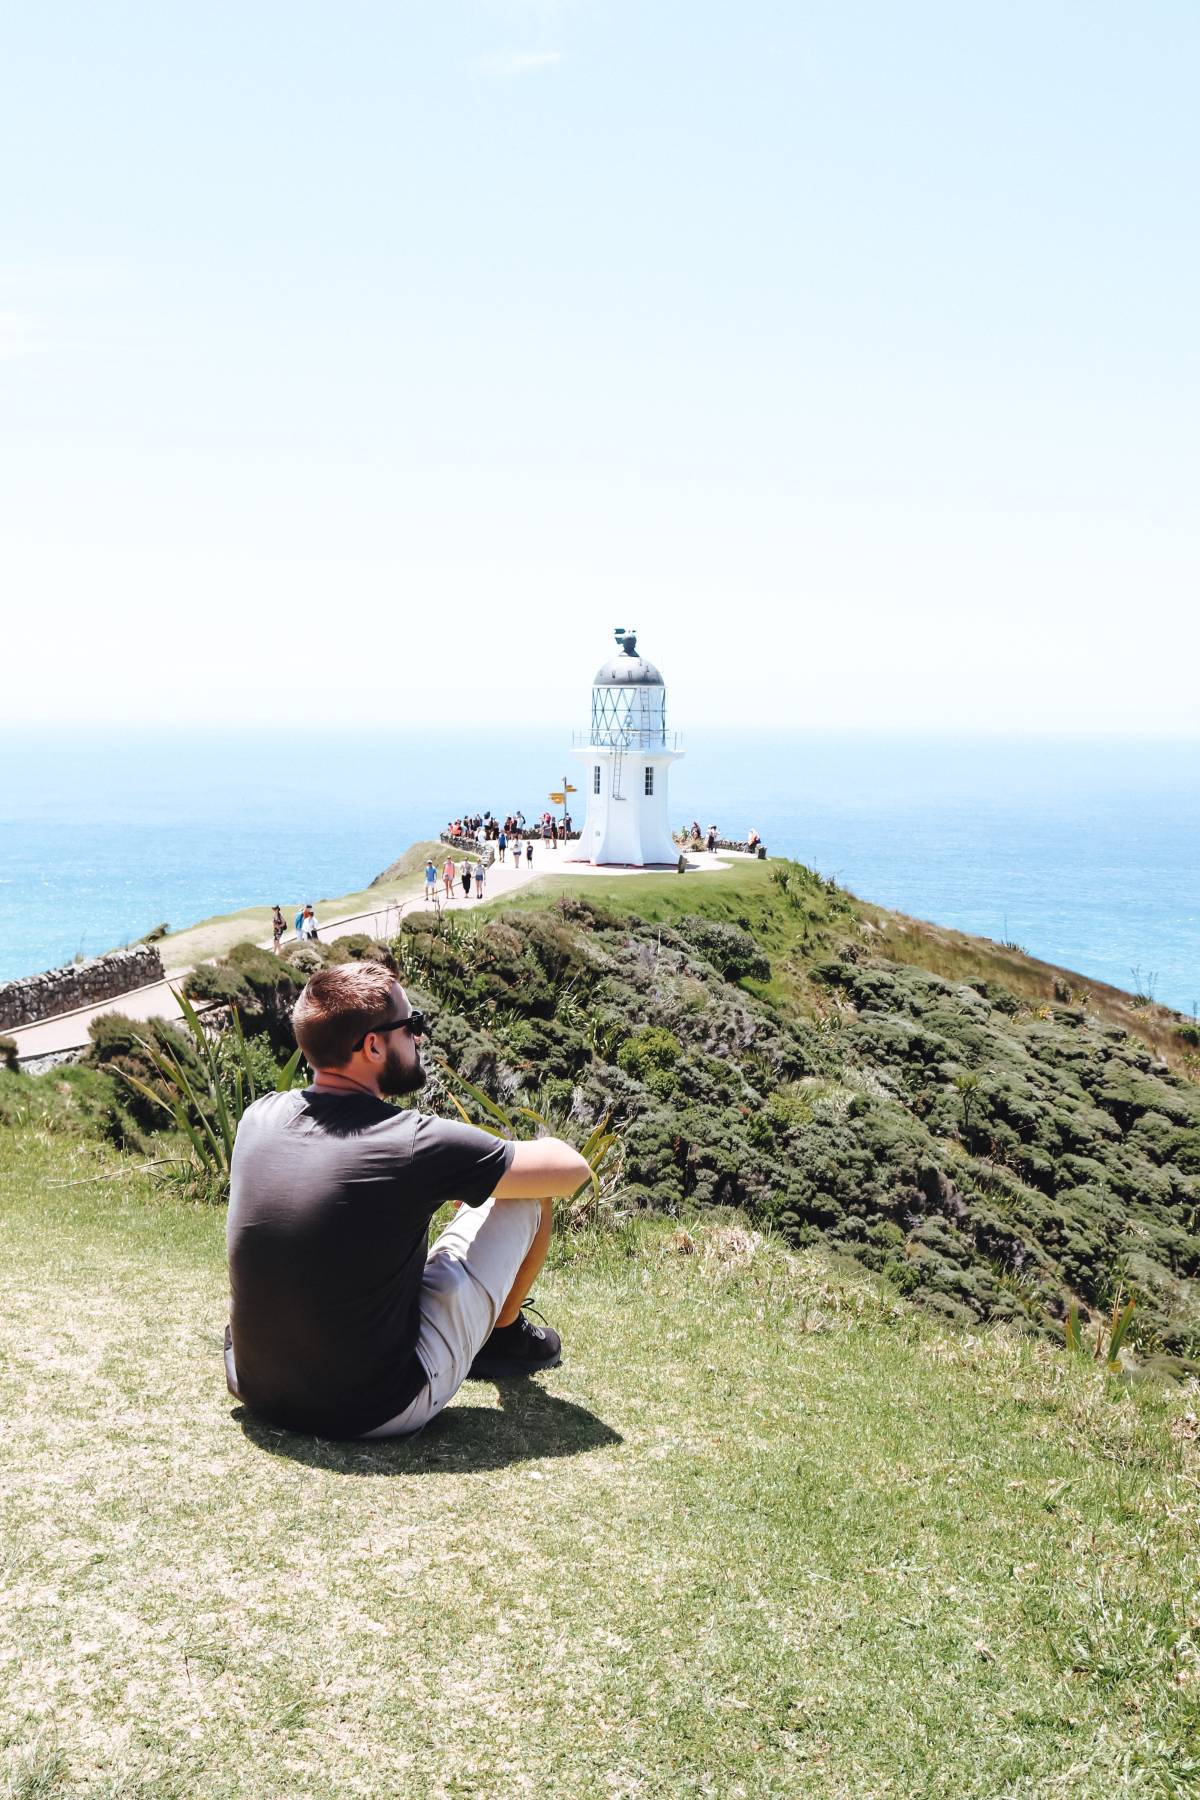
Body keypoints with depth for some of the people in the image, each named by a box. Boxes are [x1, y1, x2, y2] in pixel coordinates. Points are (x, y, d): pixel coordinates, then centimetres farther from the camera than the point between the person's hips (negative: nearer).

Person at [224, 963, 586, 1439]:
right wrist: (544, 1147, 17)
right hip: (380, 1412, -6)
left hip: (257, 1396, 6)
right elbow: (571, 1169, -7)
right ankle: (505, 1336, 33)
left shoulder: (257, 1118, -3)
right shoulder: (416, 1145, -20)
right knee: (526, 1193, 5)